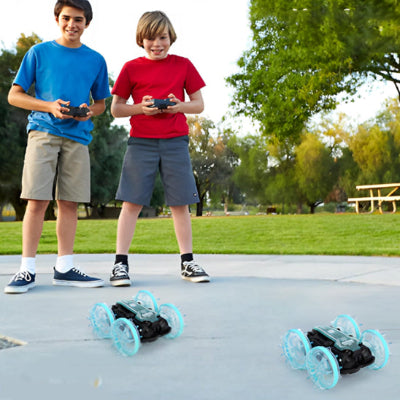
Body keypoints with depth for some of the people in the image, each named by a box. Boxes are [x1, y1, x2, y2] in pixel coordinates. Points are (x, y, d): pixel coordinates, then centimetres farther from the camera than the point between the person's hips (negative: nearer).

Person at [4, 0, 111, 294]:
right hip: (44, 132, -3)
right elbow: (14, 95, 5)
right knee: (37, 200, -9)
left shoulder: (95, 60, 14)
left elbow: (101, 103, 20)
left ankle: (65, 268, 9)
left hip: (78, 136, 3)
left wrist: (89, 112, -3)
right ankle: (27, 269, -3)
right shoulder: (39, 52, 7)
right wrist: (50, 107, -10)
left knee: (70, 203, 2)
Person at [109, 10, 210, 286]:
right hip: (141, 142, -1)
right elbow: (116, 109, 7)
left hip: (176, 142, 1)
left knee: (180, 203, 4)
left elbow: (199, 104, 11)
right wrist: (141, 107, -11)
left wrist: (179, 106, -9)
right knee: (132, 202, -3)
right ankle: (120, 263, 2)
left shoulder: (183, 65, 8)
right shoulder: (132, 68, 5)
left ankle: (188, 263, 14)